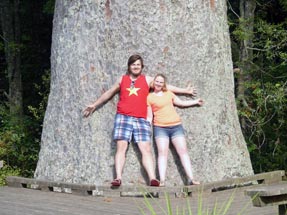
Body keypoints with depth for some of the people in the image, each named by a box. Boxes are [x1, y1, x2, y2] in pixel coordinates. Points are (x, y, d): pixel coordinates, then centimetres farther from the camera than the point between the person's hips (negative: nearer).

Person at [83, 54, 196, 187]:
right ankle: (118, 178, -18)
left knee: (146, 148, -11)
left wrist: (185, 91, 22)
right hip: (123, 117, 0)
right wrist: (94, 105, 33)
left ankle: (152, 178, -22)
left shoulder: (147, 80, 15)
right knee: (121, 147, -11)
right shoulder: (122, 80, 16)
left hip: (141, 120, 0)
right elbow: (109, 93, 27)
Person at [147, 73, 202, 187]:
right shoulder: (150, 97, 5)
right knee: (162, 153, -11)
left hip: (176, 126, 3)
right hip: (160, 128, -3)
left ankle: (191, 179, -5)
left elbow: (181, 102, 27)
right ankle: (162, 180, -15)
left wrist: (196, 101, 34)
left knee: (183, 151, -3)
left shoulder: (169, 94, 15)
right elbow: (149, 116, 5)